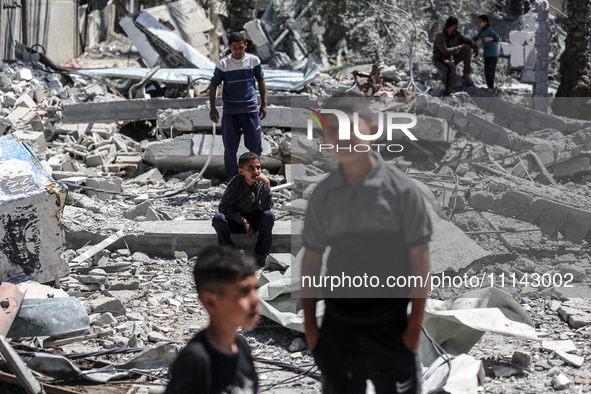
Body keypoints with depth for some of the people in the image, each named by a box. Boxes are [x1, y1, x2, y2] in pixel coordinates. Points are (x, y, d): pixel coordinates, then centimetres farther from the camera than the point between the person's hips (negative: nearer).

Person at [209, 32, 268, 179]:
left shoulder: (254, 60, 1)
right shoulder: (223, 64, -4)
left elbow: (261, 81, 14)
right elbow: (213, 86, 3)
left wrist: (264, 104, 13)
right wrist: (212, 109, 1)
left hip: (250, 110, 1)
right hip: (230, 112, -1)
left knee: (255, 146, 2)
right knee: (230, 148, 1)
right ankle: (232, 178, 15)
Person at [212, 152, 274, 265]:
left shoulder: (262, 182, -13)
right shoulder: (236, 182, -16)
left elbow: (266, 207, -23)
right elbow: (223, 207, -16)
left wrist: (267, 185, -33)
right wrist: (243, 221, -24)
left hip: (255, 221, 1)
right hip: (237, 221, -1)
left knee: (269, 216, -31)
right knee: (218, 218, -30)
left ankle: (260, 254, -11)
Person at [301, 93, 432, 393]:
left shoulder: (399, 189, -6)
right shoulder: (322, 195, 3)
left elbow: (419, 258, -5)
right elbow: (311, 260, 9)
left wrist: (415, 323, -6)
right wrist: (309, 323, 7)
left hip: (388, 320, -3)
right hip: (337, 319, 3)